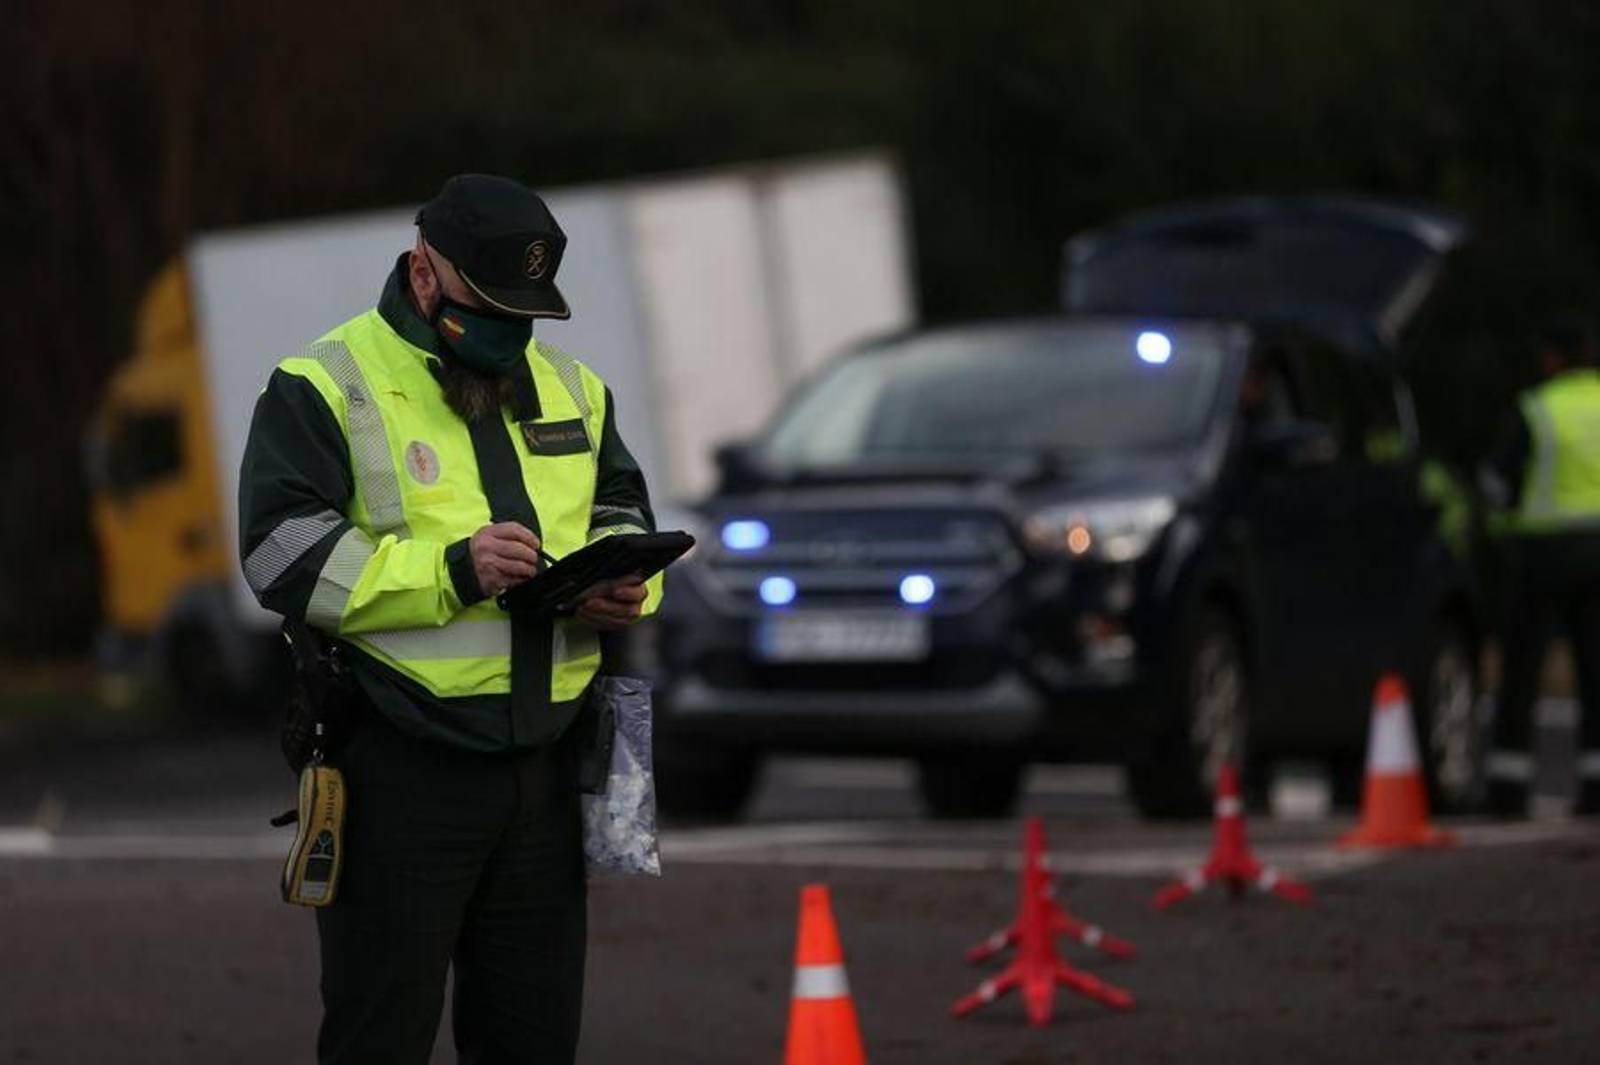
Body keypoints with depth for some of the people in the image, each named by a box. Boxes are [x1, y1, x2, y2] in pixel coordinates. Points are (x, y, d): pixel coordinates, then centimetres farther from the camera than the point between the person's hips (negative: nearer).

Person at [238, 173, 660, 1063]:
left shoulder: (570, 386, 14)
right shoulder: (328, 387, -5)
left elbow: (623, 512, 25)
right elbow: (284, 553, -13)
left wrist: (623, 587, 0)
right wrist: (450, 572, -22)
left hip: (543, 764, 6)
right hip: (398, 771, -6)